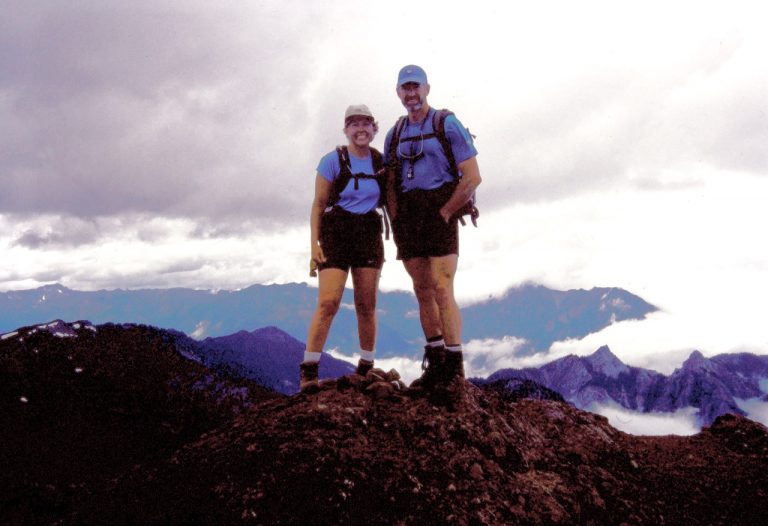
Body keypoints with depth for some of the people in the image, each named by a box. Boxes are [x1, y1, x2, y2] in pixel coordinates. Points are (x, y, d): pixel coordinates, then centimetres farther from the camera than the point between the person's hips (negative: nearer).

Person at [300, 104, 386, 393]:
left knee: (366, 304, 5)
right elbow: (318, 205, -4)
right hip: (336, 233, -3)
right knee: (328, 302, -13)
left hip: (369, 234, 3)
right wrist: (314, 244, -10)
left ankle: (366, 368, 16)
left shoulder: (381, 161, 5)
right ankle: (308, 370, -9)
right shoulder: (333, 160, -5)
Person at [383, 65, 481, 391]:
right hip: (408, 218, 6)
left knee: (442, 290, -12)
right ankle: (435, 364, 14)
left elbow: (473, 178, -8)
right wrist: (395, 220, 5)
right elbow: (391, 183, 19)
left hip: (439, 214, -6)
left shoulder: (448, 125, -2)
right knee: (423, 291, 7)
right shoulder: (395, 134, 15)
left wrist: (444, 214, -11)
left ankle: (454, 367, -7)